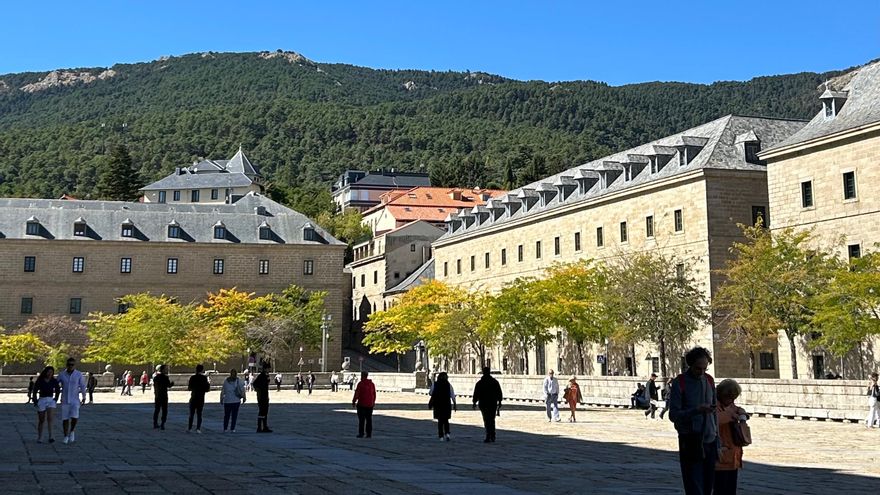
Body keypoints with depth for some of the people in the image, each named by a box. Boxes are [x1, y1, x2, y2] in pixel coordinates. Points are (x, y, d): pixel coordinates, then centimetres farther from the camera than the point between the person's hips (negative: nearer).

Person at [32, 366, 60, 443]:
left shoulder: (54, 381, 0)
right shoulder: (39, 381, -7)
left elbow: (58, 390, 16)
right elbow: (34, 391, -3)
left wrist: (56, 399, 11)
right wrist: (35, 402, -8)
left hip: (51, 400, 1)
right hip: (41, 400, -1)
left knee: (49, 418, -18)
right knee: (41, 420, 6)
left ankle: (50, 437, -23)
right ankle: (39, 438, 22)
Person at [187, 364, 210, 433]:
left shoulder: (192, 378, -2)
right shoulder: (204, 378, -7)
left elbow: (189, 388, 2)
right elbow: (207, 389, -8)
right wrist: (209, 384, 11)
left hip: (193, 398, 1)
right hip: (201, 398, -1)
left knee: (191, 414, 11)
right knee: (199, 414, 3)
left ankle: (189, 428, 10)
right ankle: (198, 429, -4)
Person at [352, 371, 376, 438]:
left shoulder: (360, 384, -10)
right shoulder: (372, 384, 7)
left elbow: (357, 394, -11)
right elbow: (374, 394, 13)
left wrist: (353, 402, -2)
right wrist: (373, 402, 25)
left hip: (361, 404, -5)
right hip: (370, 405, 5)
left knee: (361, 420, 0)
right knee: (369, 419, 9)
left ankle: (361, 433, -1)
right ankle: (369, 433, 7)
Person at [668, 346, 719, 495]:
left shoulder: (709, 380, 10)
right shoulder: (679, 383, -7)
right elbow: (673, 415, -11)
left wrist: (716, 433, 15)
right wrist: (697, 410, -24)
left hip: (710, 442, 5)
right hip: (690, 443, -5)